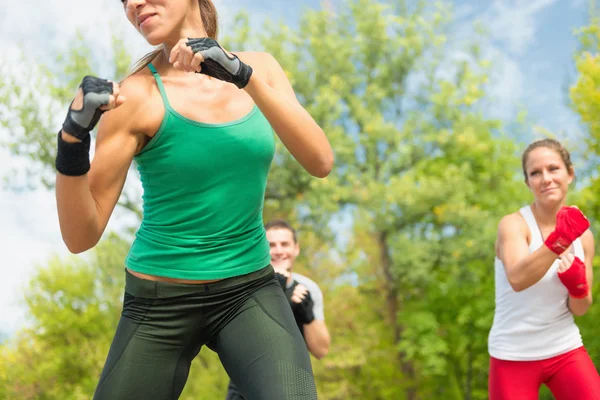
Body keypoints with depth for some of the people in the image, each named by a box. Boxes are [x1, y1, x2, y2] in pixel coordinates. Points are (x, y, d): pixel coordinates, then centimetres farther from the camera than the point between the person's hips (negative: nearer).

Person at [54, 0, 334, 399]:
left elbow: (321, 162, -13)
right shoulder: (135, 95, -10)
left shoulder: (259, 67, 1)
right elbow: (81, 237, -13)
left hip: (250, 291, 2)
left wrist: (245, 77, -23)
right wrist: (73, 137, -28)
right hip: (162, 302, -1)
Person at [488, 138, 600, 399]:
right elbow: (517, 279, -32)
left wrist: (578, 286, -15)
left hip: (566, 350, 4)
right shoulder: (513, 224, -12)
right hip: (513, 356, -3)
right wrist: (558, 241, -43)